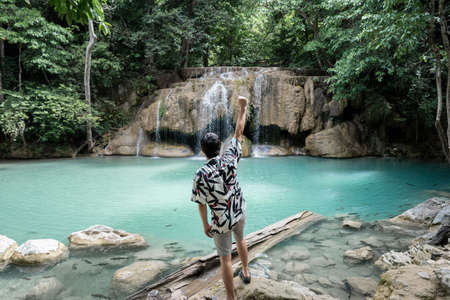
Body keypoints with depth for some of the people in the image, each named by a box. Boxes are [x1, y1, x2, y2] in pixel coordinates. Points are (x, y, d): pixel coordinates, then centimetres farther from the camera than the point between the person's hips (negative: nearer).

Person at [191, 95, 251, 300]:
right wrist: (242, 107, 1)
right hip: (239, 212, 5)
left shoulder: (200, 174, -24)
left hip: (221, 221, -4)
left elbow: (201, 204, -15)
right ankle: (246, 272, 52)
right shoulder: (229, 159, -17)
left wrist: (205, 226, 0)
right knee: (240, 240, 32)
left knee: (225, 258, 8)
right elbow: (238, 133, -7)